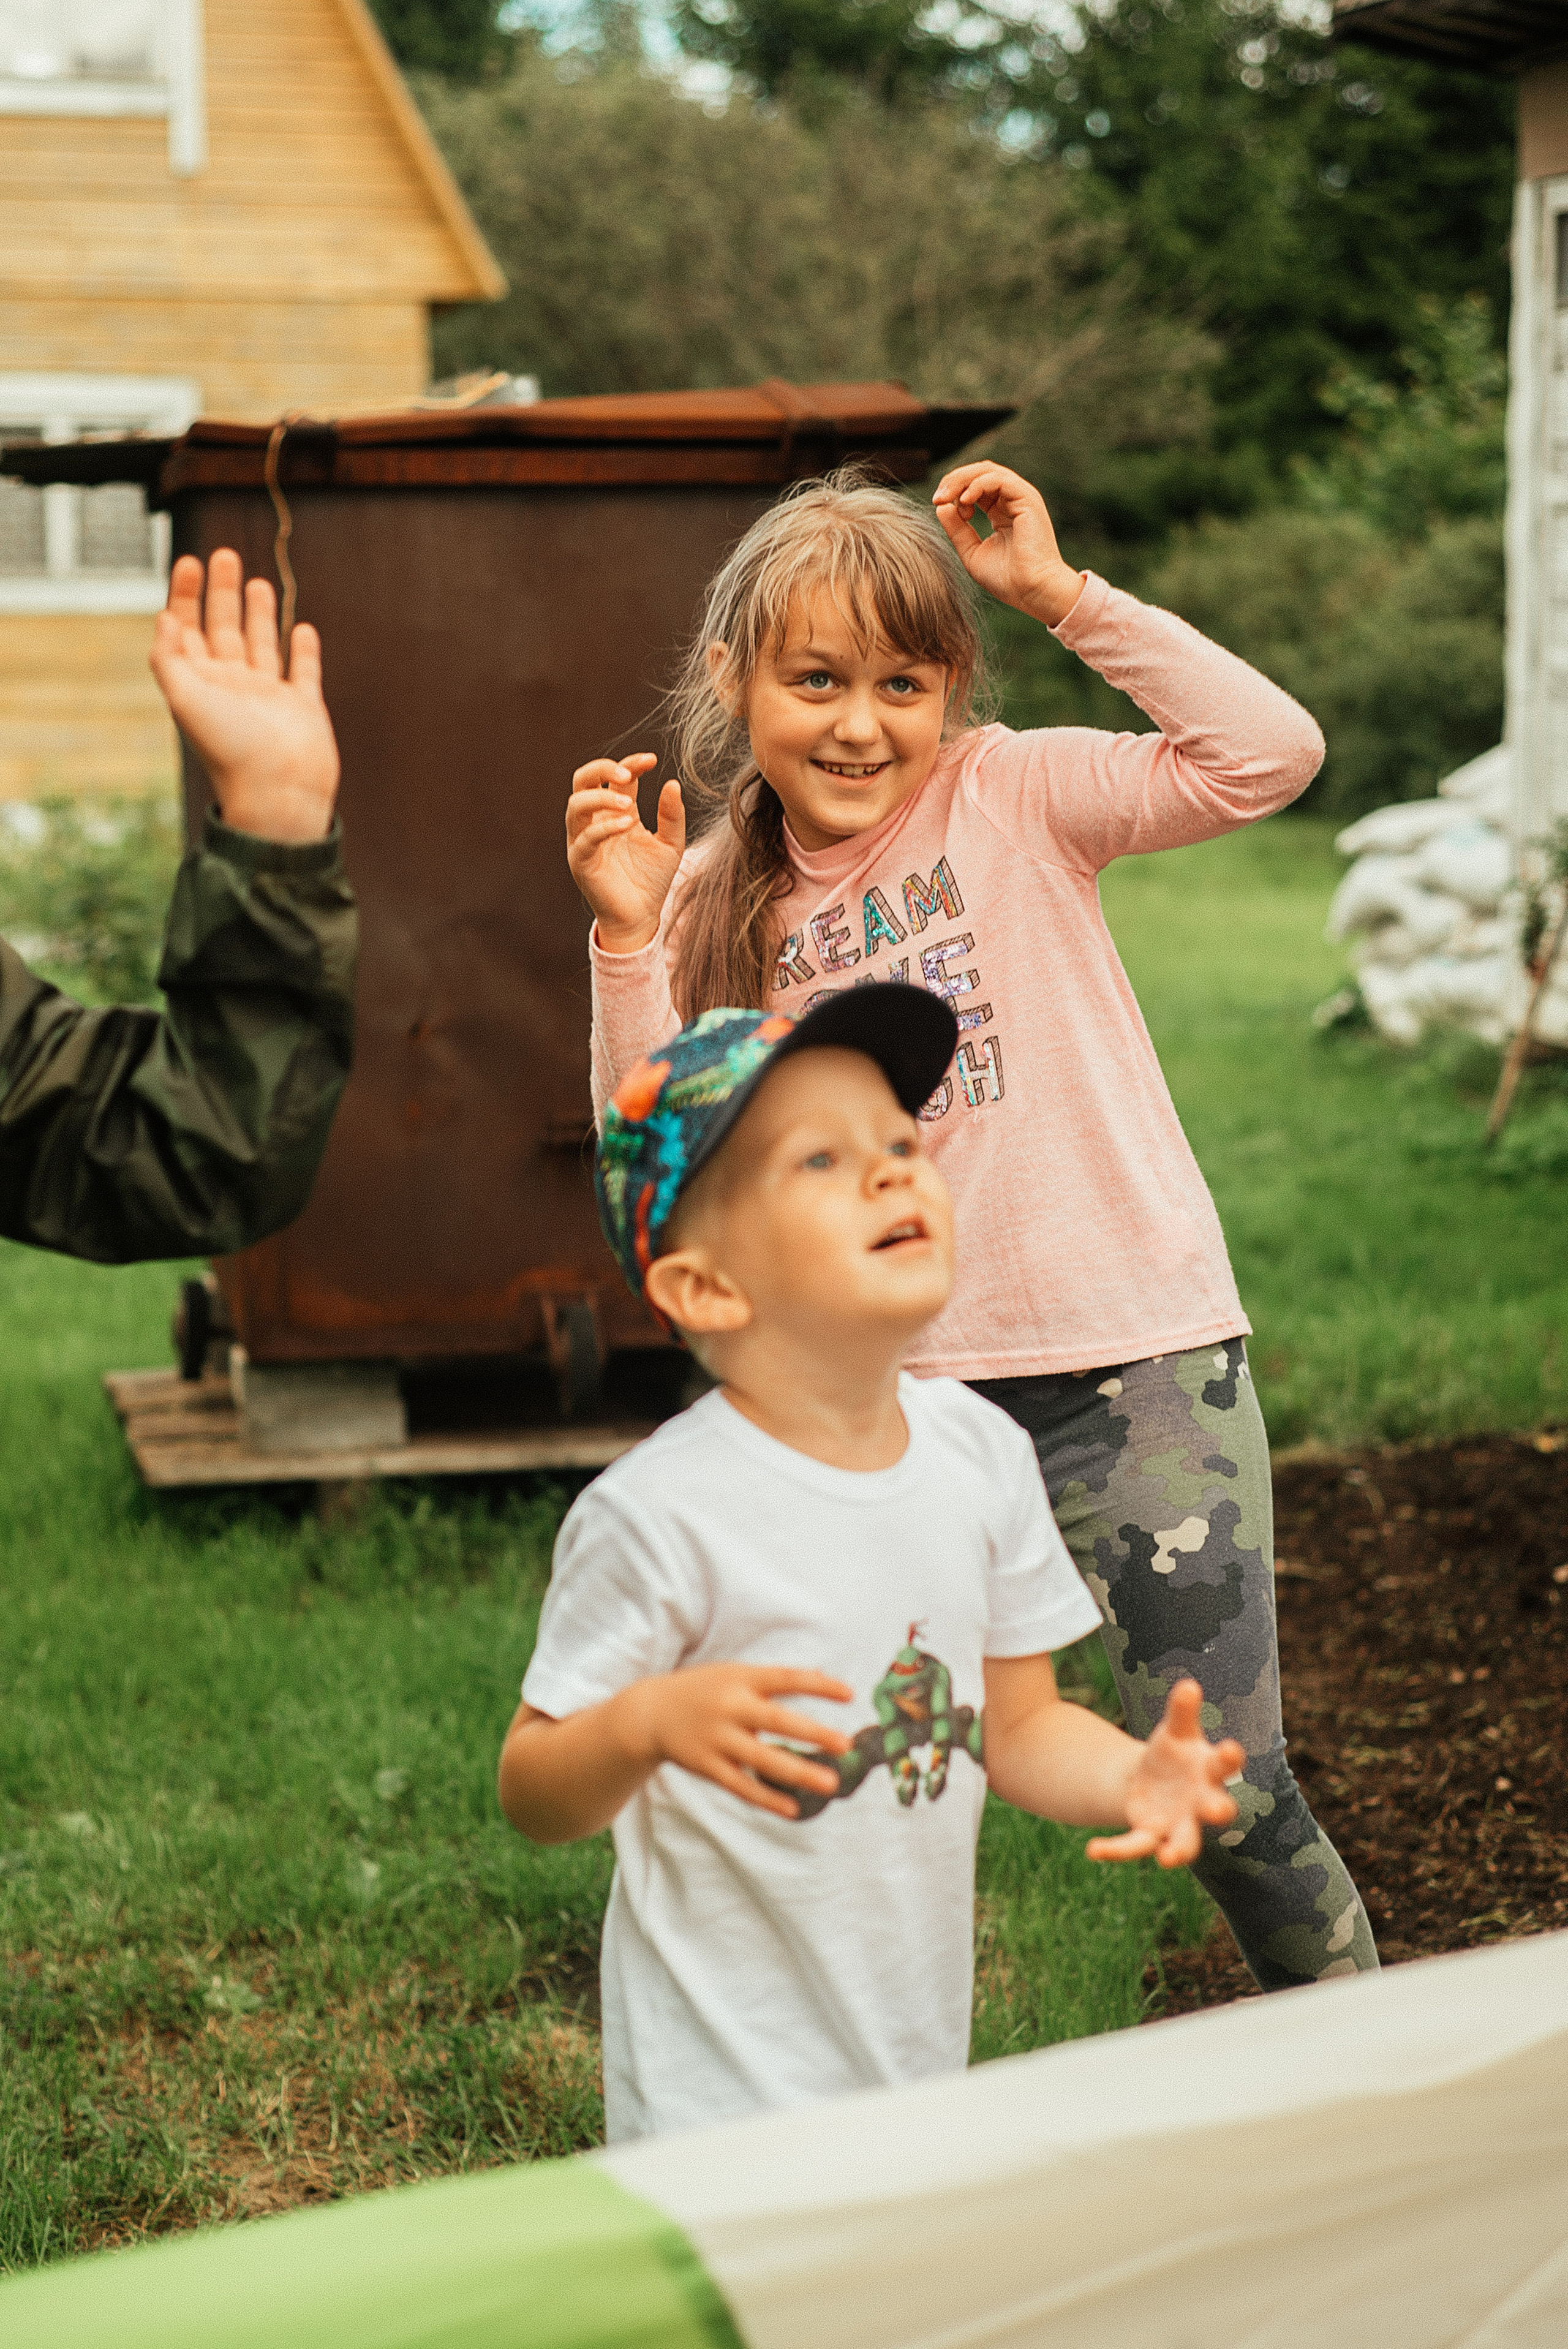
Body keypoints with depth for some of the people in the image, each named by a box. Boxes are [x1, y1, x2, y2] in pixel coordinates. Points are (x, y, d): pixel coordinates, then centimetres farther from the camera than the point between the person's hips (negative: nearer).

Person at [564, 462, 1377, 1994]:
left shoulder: (1012, 800, -6)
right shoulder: (722, 900, 4)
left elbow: (1271, 755, -20)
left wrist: (1061, 593, -18)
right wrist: (628, 938, -13)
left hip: (1133, 1357, -3)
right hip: (899, 1392, 4)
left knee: (1223, 1788, -2)